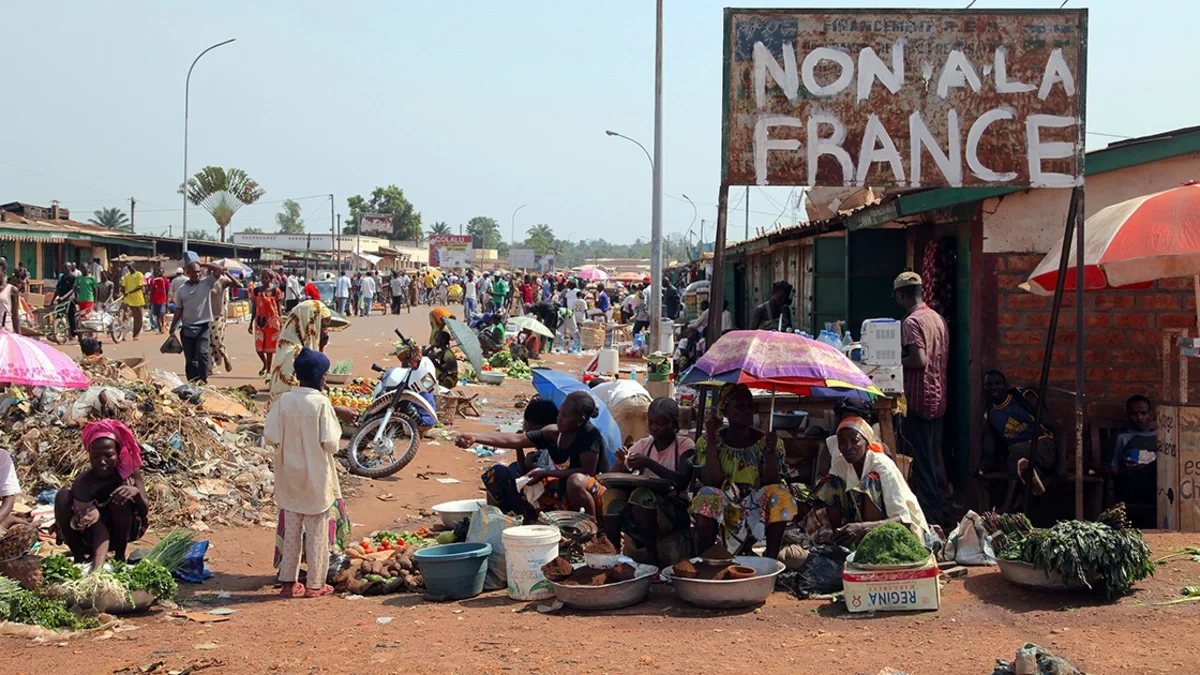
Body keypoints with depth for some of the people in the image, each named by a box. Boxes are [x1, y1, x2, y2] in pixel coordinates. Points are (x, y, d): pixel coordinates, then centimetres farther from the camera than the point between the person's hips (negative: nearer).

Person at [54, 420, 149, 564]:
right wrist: (97, 568, -51)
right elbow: (98, 530, -35)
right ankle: (79, 558, -10)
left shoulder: (129, 469, -22)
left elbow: (145, 511, -20)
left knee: (121, 497, -31)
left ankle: (119, 556, -10)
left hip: (126, 529, 1)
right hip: (93, 534, -1)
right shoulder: (83, 484, -28)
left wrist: (136, 492, -43)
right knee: (64, 496, -25)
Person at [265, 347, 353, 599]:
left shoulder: (284, 400, -5)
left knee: (291, 528, 14)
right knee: (317, 530, 7)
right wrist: (336, 425, 1)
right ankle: (315, 584, 12)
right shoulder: (322, 403, -16)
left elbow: (270, 436, -5)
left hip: (289, 475, 4)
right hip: (316, 477, -4)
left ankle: (288, 581, 18)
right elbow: (331, 443, -18)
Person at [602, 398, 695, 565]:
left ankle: (653, 558, -24)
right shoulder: (644, 445, 10)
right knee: (612, 494, -23)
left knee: (641, 494, -33)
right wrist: (621, 463, -16)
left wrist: (649, 463, -26)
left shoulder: (685, 445, -2)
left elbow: (682, 481, -19)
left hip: (674, 508, -4)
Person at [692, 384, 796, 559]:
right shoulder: (708, 440, -2)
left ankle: (771, 558, -20)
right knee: (707, 497, -32)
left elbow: (769, 483, -7)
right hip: (720, 511, -2)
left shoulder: (764, 441, 0)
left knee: (780, 496, -26)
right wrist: (711, 439, -20)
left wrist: (770, 451, -21)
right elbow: (712, 481, -16)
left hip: (757, 509, 2)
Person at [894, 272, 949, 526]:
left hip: (918, 400, -9)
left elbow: (919, 360, -25)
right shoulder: (937, 318, 11)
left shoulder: (911, 322, -16)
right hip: (938, 398, 9)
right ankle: (939, 512, 21)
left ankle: (927, 516, -1)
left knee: (920, 461, -3)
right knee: (933, 459, 15)